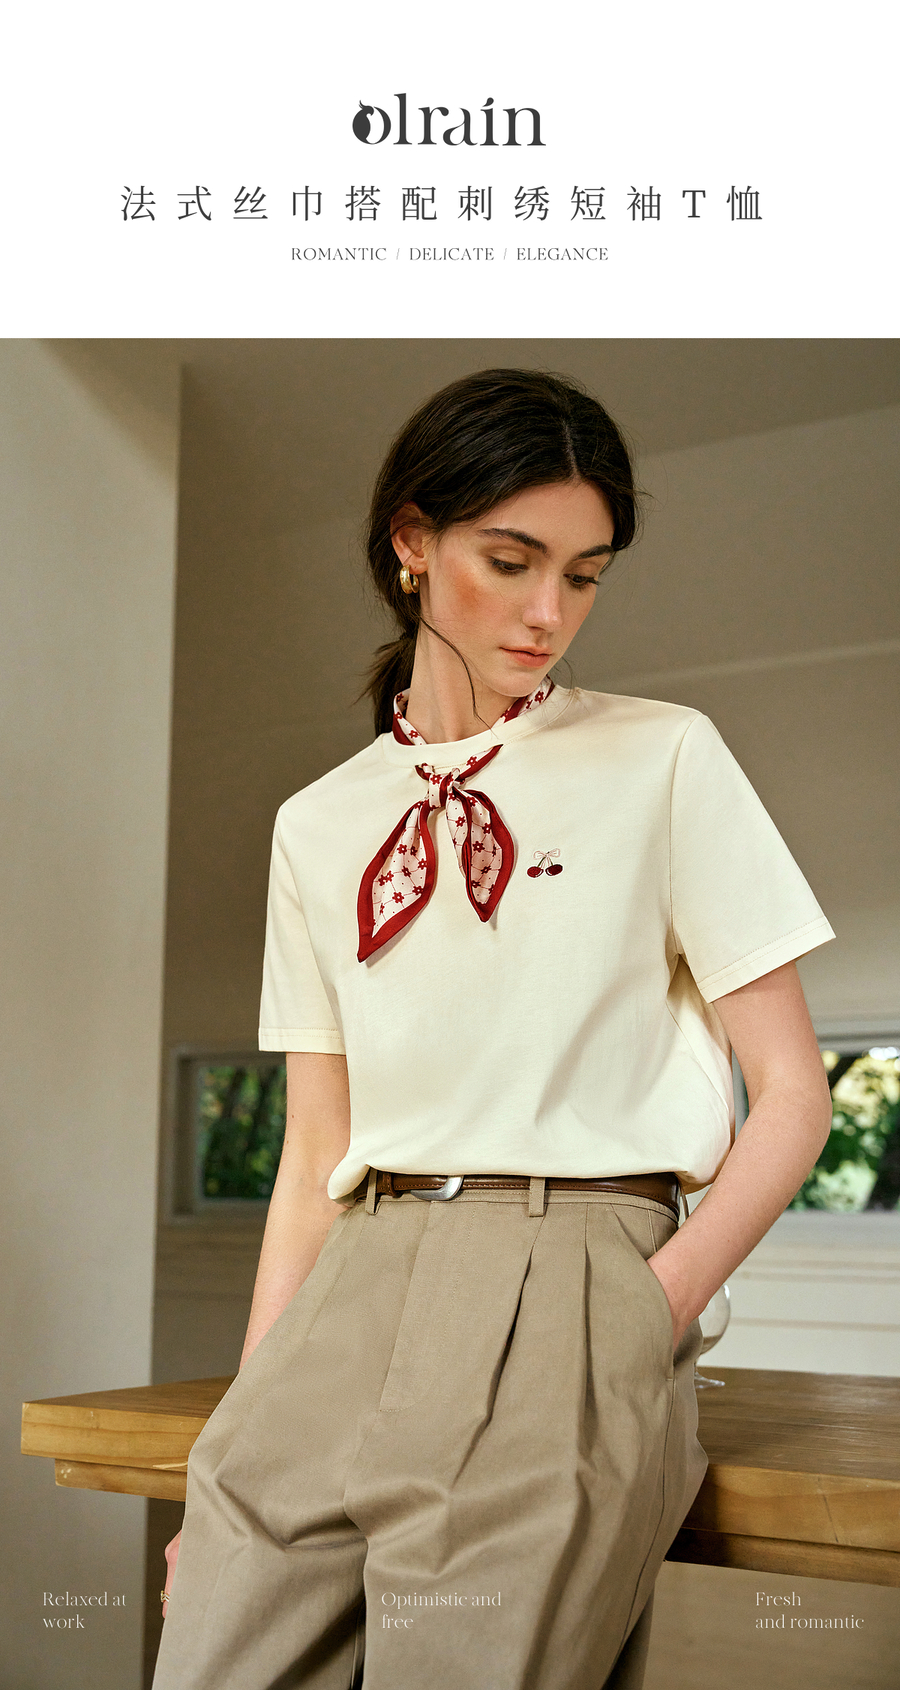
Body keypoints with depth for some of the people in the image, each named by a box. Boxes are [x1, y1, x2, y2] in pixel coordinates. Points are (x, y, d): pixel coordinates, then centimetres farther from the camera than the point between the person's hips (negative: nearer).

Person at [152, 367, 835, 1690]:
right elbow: (317, 1153, 13)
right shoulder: (318, 828, 13)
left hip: (567, 1285, -3)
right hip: (352, 1299, 4)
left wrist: (645, 1319, -10)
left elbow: (792, 1097, 1)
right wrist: (252, 1408, 6)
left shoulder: (663, 760, 3)